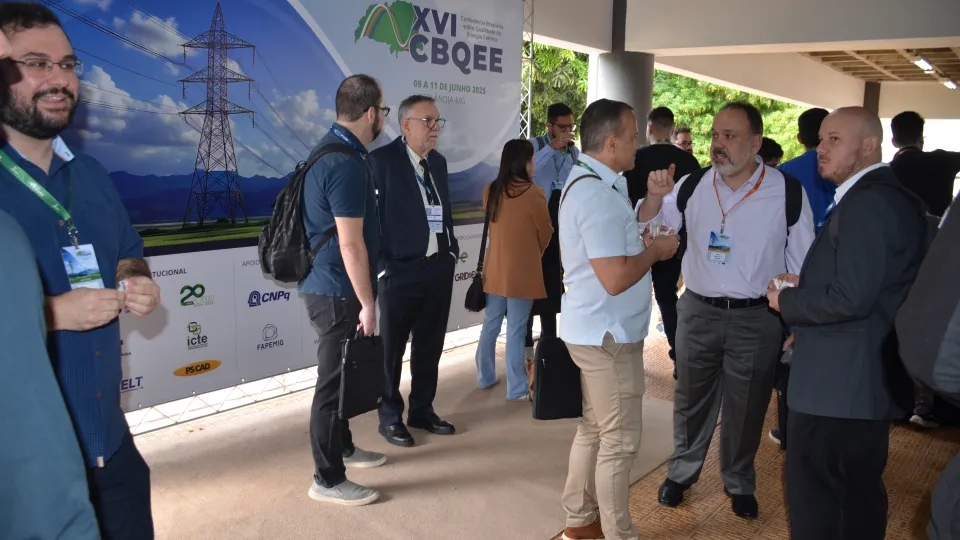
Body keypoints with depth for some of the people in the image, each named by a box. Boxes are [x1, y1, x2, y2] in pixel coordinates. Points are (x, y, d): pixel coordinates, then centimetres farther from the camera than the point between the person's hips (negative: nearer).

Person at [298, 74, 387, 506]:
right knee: (334, 379, 0)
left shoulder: (330, 149, 11)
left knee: (340, 373, 21)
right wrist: (367, 303, -17)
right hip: (337, 290, -10)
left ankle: (342, 447, 38)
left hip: (326, 284, 10)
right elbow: (350, 244, -23)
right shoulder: (346, 164, -22)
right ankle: (328, 479, 13)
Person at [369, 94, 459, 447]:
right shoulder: (382, 160, -10)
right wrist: (383, 263, -15)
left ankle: (422, 410, 31)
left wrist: (452, 249, 8)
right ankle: (390, 418, 22)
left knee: (430, 345, 16)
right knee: (392, 348, 7)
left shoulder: (439, 161, 12)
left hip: (439, 267, 7)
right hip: (401, 269, -7)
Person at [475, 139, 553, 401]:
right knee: (516, 330, 0)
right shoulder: (533, 193, -15)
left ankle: (485, 377, 28)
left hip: (495, 268, 6)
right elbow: (546, 233, -2)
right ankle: (518, 389, 8)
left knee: (490, 324, 16)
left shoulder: (490, 190, 1)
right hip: (522, 271, -6)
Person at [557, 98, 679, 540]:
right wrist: (656, 251, -13)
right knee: (620, 440, 3)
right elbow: (615, 278, -28)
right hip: (608, 334, -11)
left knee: (594, 429, 19)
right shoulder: (597, 192, -23)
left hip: (594, 329, 11)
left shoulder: (586, 182, 12)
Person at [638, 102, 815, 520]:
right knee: (691, 400, 17)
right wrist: (655, 194, -18)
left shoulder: (788, 192, -8)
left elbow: (802, 265, -2)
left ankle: (739, 483, 37)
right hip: (697, 312, 2)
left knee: (745, 408, 15)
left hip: (756, 319, -2)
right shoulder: (691, 186, -2)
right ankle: (681, 472, 38)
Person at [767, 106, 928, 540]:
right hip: (871, 383, 10)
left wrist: (787, 302, -11)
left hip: (834, 386, -10)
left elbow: (851, 298, -26)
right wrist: (809, 287, 7)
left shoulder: (866, 202, -20)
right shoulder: (891, 196, 13)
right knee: (860, 492, 22)